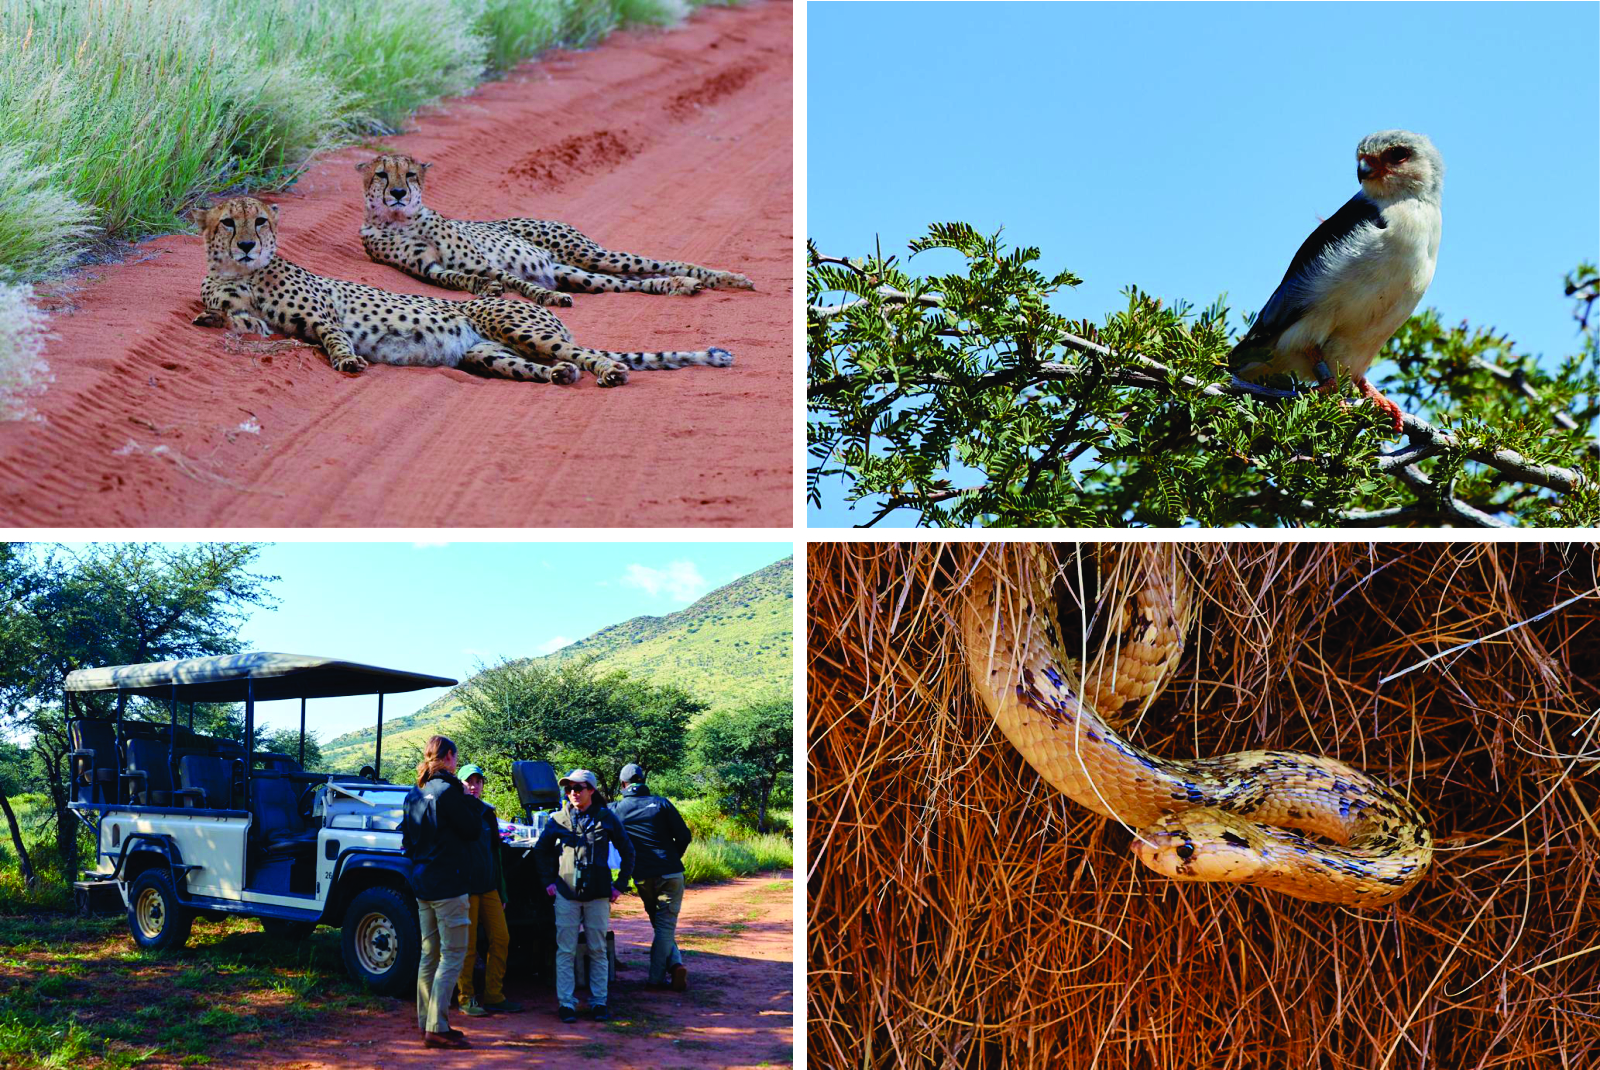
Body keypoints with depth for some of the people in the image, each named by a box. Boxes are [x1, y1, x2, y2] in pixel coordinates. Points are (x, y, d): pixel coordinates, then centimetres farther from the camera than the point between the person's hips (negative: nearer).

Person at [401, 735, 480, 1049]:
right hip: (447, 884, -9)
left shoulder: (413, 794, 10)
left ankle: (426, 1023, 19)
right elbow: (473, 830, -9)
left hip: (422, 883, 9)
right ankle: (437, 1028, -8)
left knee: (429, 953, 14)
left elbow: (406, 838, 17)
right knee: (453, 955, -5)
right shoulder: (447, 791, -15)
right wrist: (468, 800, 3)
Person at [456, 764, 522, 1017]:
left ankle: (494, 996, 12)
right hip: (465, 889, -6)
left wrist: (501, 891, 17)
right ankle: (466, 999, 9)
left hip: (489, 888, 6)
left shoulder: (487, 813, 14)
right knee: (468, 945, -2)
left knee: (501, 938, 4)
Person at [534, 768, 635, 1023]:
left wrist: (620, 885, 4)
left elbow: (627, 852, 9)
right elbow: (541, 850, 16)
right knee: (565, 950, 0)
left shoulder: (606, 818, 0)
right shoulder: (558, 819, 3)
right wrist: (548, 881, 8)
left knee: (597, 950, 6)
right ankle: (566, 1002, 6)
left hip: (598, 893, 0)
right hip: (566, 893, 0)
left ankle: (598, 1002, 14)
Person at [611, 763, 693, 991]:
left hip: (643, 878, 1)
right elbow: (684, 836, 1)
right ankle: (656, 977, -5)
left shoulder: (616, 810, 4)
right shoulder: (661, 803, 2)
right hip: (671, 874, -1)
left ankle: (675, 963, -2)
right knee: (666, 925, 1)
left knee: (660, 926, 15)